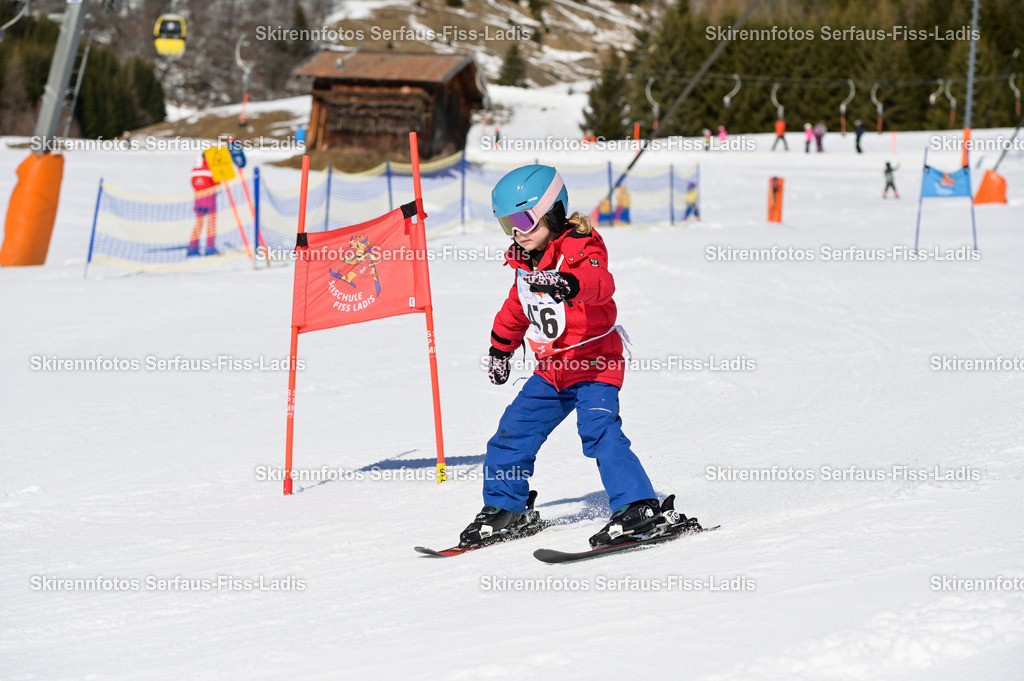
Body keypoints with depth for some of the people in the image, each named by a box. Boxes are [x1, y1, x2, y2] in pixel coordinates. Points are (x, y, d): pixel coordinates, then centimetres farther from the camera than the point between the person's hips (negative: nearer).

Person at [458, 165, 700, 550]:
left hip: (594, 365, -8)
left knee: (600, 432, -25)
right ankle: (508, 511, 25)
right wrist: (500, 348, 35)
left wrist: (569, 283, -61)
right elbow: (516, 308, 27)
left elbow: (600, 282, -40)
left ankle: (643, 511, -28)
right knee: (512, 434, 9)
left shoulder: (581, 250, -17)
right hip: (551, 371, 8)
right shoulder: (525, 262, 8)